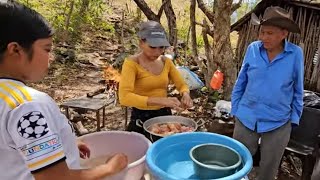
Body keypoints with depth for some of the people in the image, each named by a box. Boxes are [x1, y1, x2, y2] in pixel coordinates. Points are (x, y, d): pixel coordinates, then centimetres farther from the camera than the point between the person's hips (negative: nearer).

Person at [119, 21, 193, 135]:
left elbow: (182, 85, 7)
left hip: (164, 115, 5)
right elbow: (124, 97, -30)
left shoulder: (166, 61, -1)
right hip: (141, 118, -5)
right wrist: (159, 100, -38)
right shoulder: (132, 63, -17)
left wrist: (185, 94, -17)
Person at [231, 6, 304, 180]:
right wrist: (235, 110, 5)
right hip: (246, 119, 1)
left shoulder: (295, 54, -10)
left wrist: (294, 118, 2)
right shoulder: (253, 49, -6)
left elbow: (298, 90, 1)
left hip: (278, 124, -1)